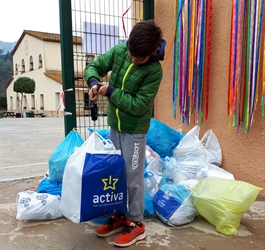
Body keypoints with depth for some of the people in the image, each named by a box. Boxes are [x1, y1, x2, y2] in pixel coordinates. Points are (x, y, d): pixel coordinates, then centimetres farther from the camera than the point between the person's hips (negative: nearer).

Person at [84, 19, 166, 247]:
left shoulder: (154, 71, -19)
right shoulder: (119, 51, -4)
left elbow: (138, 106, -22)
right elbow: (94, 66, 5)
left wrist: (110, 91, -19)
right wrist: (94, 82, -17)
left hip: (135, 129, -6)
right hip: (114, 125, 6)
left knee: (133, 177, 2)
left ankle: (136, 224, 21)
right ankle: (119, 216, 32)